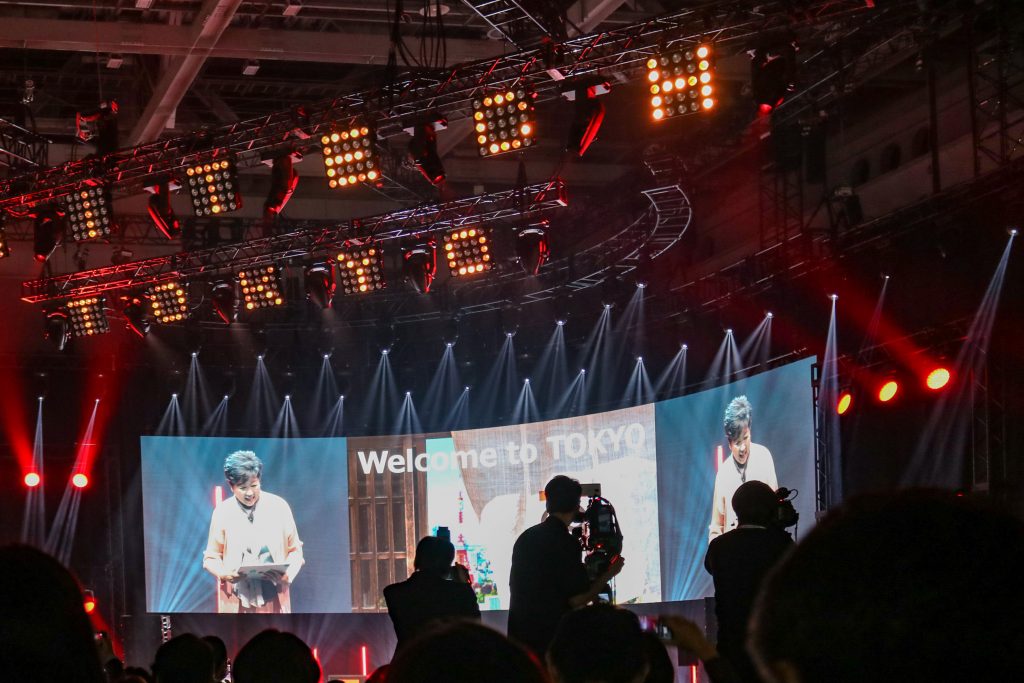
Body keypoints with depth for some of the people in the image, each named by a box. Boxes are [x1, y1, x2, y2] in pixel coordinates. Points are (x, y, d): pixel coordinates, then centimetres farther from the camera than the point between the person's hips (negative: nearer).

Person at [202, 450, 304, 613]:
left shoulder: (278, 507, 0)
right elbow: (211, 557, 6)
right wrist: (224, 574, -14)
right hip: (236, 598, 0)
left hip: (273, 596, 0)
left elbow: (295, 550, 7)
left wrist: (288, 574, -11)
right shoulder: (222, 512, 0)